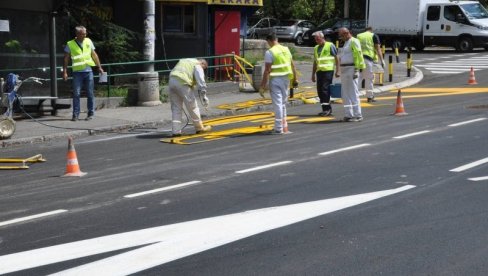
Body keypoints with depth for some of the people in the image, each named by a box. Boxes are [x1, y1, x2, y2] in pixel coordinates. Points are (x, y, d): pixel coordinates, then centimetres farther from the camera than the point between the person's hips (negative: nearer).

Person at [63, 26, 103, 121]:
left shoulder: (88, 41, 6)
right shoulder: (70, 44, -2)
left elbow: (94, 55, 13)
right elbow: (66, 59, 0)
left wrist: (99, 67, 12)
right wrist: (65, 72, -6)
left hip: (88, 71, 2)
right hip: (77, 72, -2)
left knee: (90, 94, 4)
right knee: (76, 94, -5)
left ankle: (90, 113, 13)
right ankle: (75, 114, 0)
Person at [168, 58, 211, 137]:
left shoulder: (184, 61, 31)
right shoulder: (198, 66, 6)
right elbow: (201, 82, -5)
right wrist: (204, 97, -5)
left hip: (171, 81, 7)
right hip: (182, 83, -7)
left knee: (176, 108, 11)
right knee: (192, 106, 6)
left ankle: (176, 131, 9)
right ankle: (199, 128, 17)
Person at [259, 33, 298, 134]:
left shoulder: (269, 52, -13)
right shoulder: (286, 49, 8)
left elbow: (267, 70, -15)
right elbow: (292, 65, 11)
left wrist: (263, 85, -12)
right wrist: (294, 79, 19)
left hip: (275, 80, -6)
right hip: (286, 78, 7)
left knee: (277, 103, -2)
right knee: (283, 102, 19)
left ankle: (279, 128, 0)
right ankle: (284, 125, 25)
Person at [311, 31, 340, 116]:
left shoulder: (330, 46, -2)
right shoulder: (316, 48, 18)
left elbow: (336, 58, -2)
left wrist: (338, 70, -8)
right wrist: (313, 74, 20)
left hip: (328, 70, -7)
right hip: (319, 71, 7)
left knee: (325, 89, -12)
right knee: (320, 91, 5)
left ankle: (327, 109, -8)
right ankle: (326, 109, 14)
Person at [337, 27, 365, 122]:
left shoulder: (354, 42, -8)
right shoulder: (346, 43, 21)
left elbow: (358, 56, -15)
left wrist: (356, 70, -20)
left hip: (351, 69, -10)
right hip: (344, 70, 10)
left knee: (353, 93, -9)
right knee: (345, 94, 9)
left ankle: (357, 115, -6)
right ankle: (349, 114, 14)